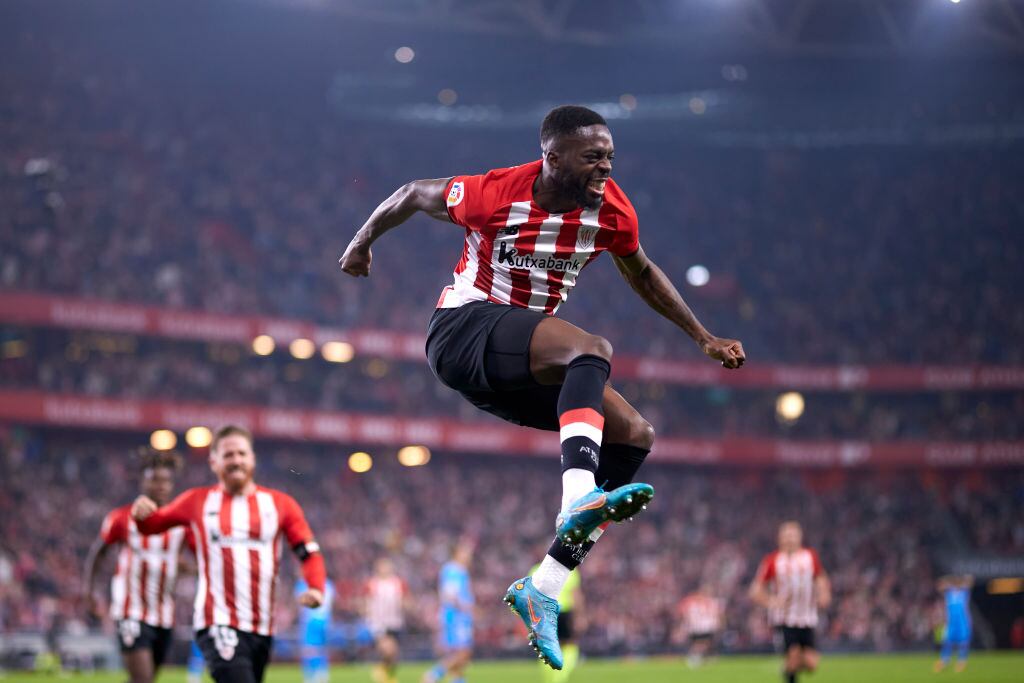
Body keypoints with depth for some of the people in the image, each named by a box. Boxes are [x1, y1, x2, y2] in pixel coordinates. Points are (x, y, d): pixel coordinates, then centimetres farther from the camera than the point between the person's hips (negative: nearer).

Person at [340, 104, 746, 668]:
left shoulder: (612, 209, -3)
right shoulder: (493, 195, -16)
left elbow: (641, 273, 17)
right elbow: (412, 195, 2)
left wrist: (703, 338, 18)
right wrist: (363, 242, 18)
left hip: (521, 366, 7)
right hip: (463, 329, -7)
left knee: (635, 435, -7)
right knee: (592, 349, -33)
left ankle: (544, 588, -12)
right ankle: (579, 498, -55)